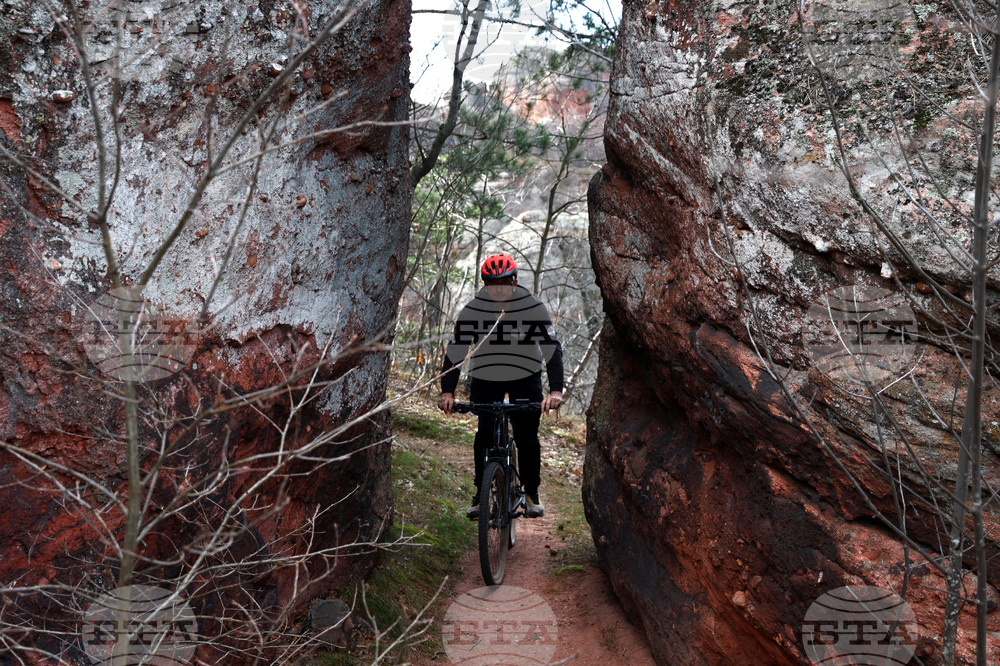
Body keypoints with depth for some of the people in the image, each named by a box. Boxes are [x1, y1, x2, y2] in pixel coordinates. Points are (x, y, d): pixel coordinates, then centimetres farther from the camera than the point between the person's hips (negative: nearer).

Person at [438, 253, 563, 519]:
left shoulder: (534, 308, -19)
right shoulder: (472, 310, -16)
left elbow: (552, 348, -23)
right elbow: (455, 351, -17)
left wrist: (555, 390, -36)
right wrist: (447, 391, -28)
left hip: (525, 379, -1)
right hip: (485, 379, 1)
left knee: (527, 436, -9)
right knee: (485, 433, -13)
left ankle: (531, 492, 11)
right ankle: (481, 492, 2)